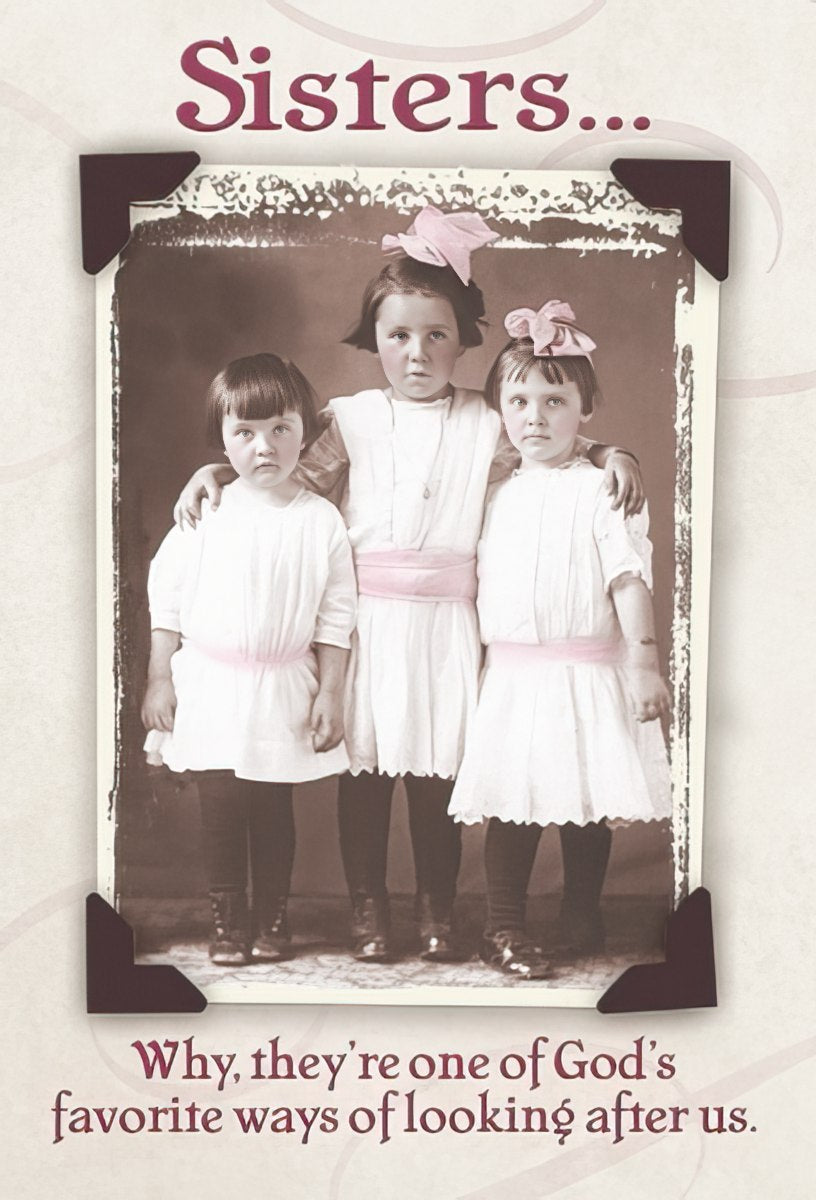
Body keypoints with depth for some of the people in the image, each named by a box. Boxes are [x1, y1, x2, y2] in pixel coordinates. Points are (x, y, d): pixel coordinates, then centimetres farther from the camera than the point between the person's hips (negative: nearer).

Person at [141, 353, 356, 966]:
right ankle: (229, 920, 23)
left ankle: (272, 919, 25)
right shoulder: (207, 513, -3)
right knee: (219, 807, 7)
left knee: (273, 807, 8)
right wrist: (159, 679, 0)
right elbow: (166, 595, 2)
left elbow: (336, 616, 0)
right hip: (209, 685, 1)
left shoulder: (322, 520, -3)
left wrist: (330, 693, -2)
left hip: (283, 690, -1)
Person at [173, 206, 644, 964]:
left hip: (445, 622, 0)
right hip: (365, 618, 0)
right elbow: (295, 480, 11)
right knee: (364, 765, 5)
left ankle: (437, 909, 23)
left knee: (439, 766, 5)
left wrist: (610, 456, -4)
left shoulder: (485, 424, 5)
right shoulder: (351, 419, 5)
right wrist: (217, 472, 0)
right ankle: (367, 908, 21)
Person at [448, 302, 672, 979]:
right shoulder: (502, 497, 10)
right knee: (512, 803, 1)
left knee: (589, 802, 6)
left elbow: (629, 580, -8)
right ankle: (504, 928, 11)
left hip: (589, 675, -3)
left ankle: (582, 915, 26)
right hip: (512, 675, 3)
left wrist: (646, 663, -12)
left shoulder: (600, 493, -4)